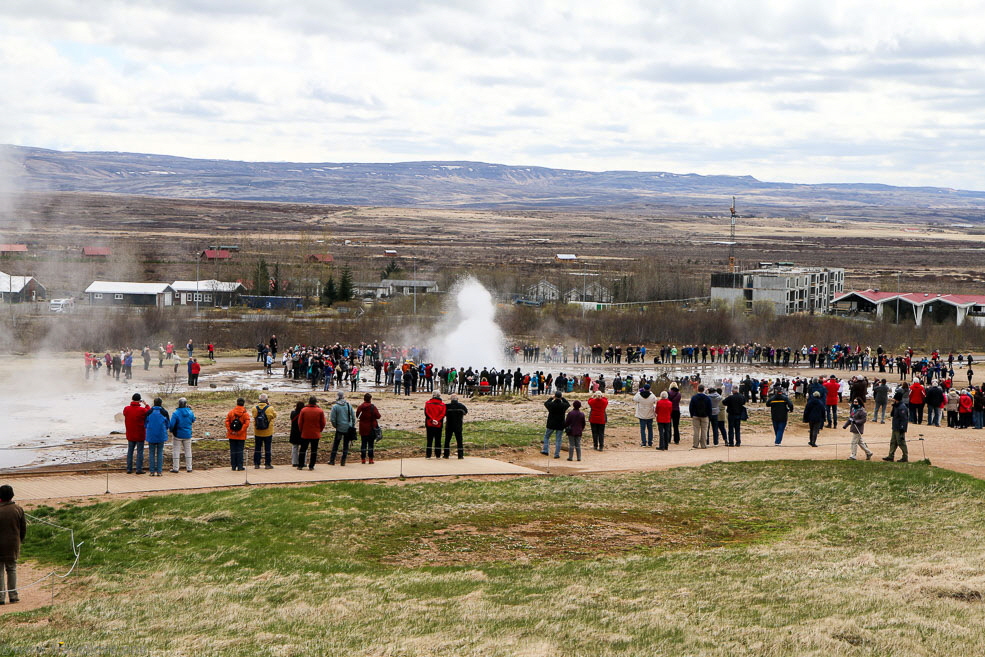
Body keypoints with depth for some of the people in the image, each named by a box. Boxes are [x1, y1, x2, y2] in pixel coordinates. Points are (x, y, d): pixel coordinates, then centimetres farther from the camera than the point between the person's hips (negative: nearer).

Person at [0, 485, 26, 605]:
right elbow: (23, 528, 5)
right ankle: (13, 596, 13)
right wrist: (20, 541, 18)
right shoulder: (18, 510, -1)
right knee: (12, 570, 14)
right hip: (13, 546, 3)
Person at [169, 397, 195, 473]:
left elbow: (172, 424, -19)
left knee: (176, 451, 5)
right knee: (188, 451, 12)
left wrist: (171, 430, 3)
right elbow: (193, 421, 15)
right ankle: (189, 467, 15)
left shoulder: (175, 413, -16)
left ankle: (175, 468, 5)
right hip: (187, 435, 3)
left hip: (178, 435, -3)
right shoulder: (190, 413, -4)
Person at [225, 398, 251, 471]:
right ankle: (240, 466, 2)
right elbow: (246, 424, -16)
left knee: (233, 450, 8)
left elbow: (227, 422, -6)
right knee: (240, 451, 3)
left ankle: (233, 466, 10)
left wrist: (230, 431, -5)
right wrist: (240, 431, -12)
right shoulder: (245, 414, -6)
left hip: (232, 436, 2)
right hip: (241, 436, -2)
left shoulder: (231, 412, 1)